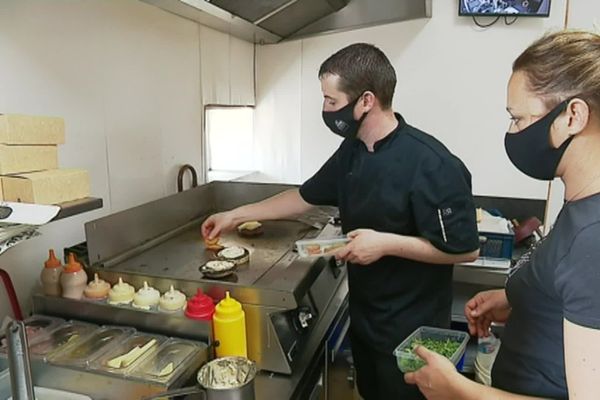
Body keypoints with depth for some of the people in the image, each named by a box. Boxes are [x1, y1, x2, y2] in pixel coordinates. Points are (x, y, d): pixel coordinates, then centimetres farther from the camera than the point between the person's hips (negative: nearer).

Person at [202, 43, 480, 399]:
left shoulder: (431, 164, -26)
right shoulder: (352, 151, -1)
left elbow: (466, 248, -22)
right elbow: (306, 196, 9)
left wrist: (386, 243, -27)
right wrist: (237, 215, 10)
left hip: (410, 329, -7)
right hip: (364, 316, 7)